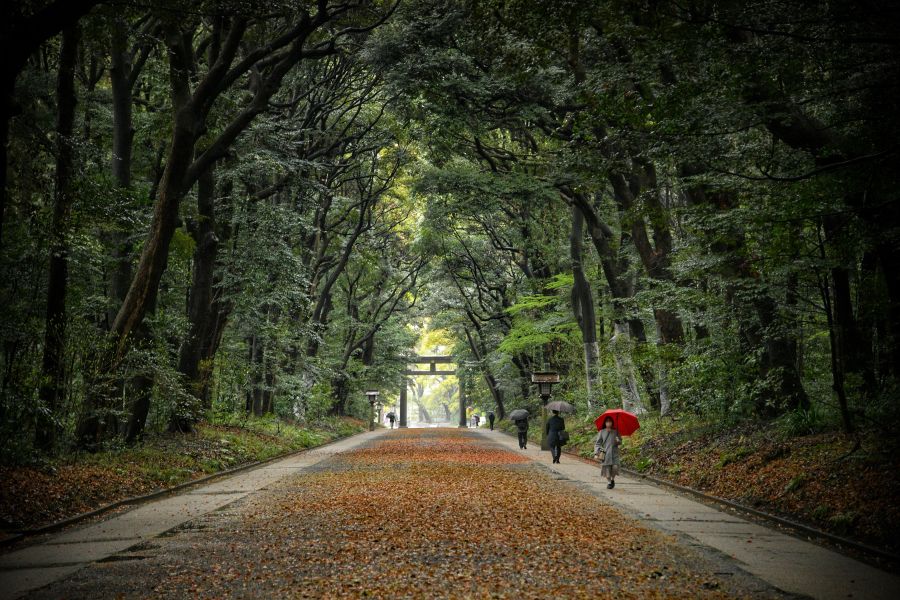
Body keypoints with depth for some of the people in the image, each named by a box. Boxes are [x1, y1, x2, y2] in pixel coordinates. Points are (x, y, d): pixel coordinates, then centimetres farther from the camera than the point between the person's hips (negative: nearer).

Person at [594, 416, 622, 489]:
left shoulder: (615, 432, 9)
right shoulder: (601, 432, 3)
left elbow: (620, 441, 17)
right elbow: (597, 443, 2)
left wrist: (618, 441, -8)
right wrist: (596, 453, -8)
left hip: (614, 453, 1)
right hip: (605, 453, -1)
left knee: (615, 467, -15)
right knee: (606, 469, -2)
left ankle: (613, 479, 14)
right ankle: (609, 482, 22)